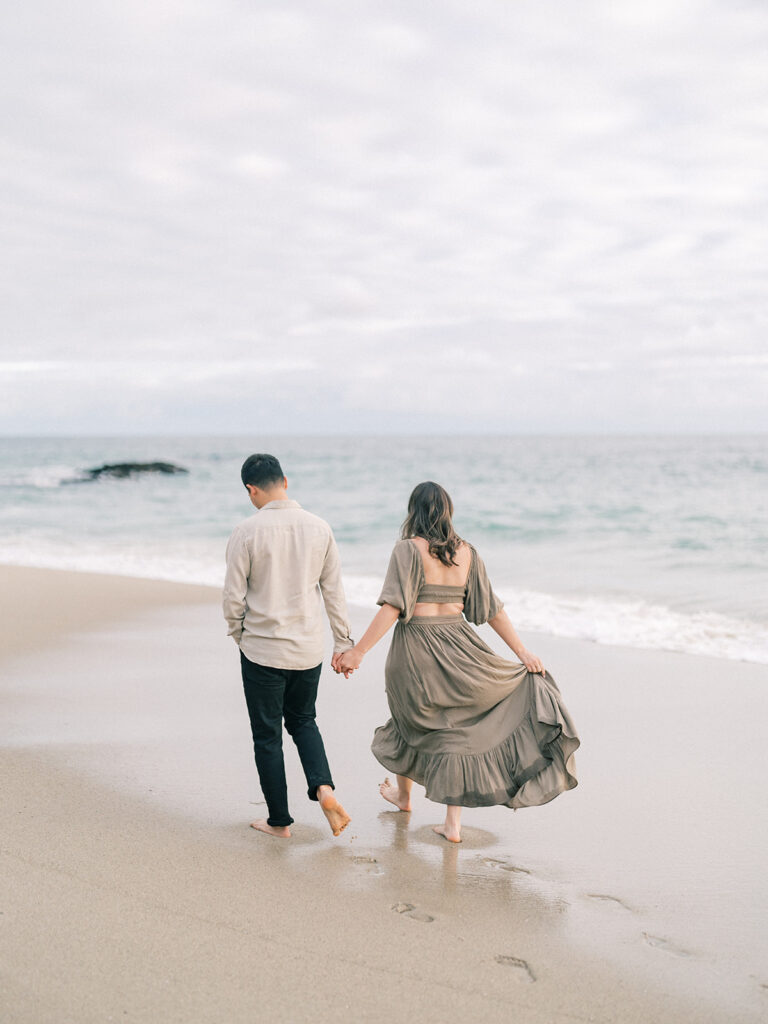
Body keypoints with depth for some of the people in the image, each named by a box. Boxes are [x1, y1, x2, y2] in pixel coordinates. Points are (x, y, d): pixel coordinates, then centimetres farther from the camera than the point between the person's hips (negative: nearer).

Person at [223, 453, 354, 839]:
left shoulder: (246, 532, -13)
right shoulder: (319, 527, -1)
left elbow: (233, 597, -9)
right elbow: (333, 592, 3)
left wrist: (238, 634, 10)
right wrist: (343, 643, 12)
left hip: (262, 650, -4)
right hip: (309, 649, 4)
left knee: (267, 734, 10)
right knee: (302, 720, 23)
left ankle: (279, 821, 19)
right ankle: (323, 787, 0)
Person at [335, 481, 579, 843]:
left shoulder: (409, 549, -10)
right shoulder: (467, 553, 4)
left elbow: (393, 607, -18)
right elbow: (493, 610, 5)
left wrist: (357, 651, -17)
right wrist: (524, 653, 9)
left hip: (416, 648, -3)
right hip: (458, 647, 3)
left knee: (414, 719, 20)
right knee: (456, 731, 10)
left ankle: (402, 793, 43)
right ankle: (453, 823, 8)